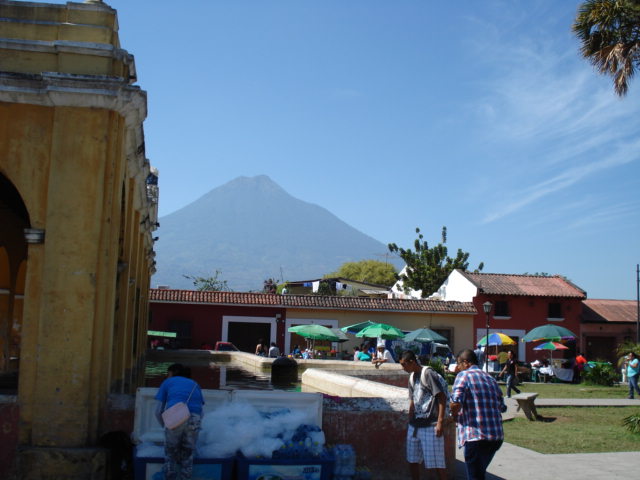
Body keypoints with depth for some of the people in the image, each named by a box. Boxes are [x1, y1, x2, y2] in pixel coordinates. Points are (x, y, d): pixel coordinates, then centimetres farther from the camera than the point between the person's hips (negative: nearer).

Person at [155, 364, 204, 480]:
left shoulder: (167, 383, 24)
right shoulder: (194, 385, 31)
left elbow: (158, 411, 21)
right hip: (194, 420, 2)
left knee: (170, 454, 19)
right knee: (187, 455, 20)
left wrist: (165, 425, 38)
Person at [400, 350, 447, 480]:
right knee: (412, 460, 12)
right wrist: (410, 423, 17)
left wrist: (440, 422, -18)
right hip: (415, 426, 8)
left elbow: (442, 397, -15)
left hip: (430, 426, -8)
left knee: (436, 461, -2)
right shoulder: (412, 377, 12)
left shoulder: (428, 373, -12)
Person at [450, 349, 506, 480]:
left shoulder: (464, 375, -5)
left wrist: (455, 416, 2)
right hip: (497, 437, 7)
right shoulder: (491, 378, 16)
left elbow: (455, 403, -18)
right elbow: (502, 407, 17)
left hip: (476, 436, -7)